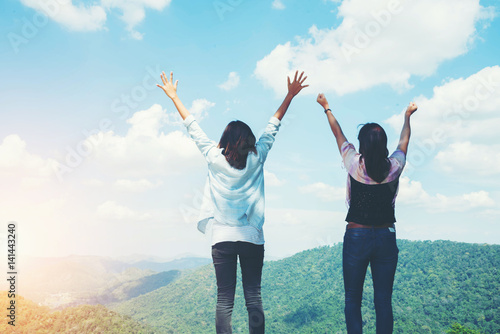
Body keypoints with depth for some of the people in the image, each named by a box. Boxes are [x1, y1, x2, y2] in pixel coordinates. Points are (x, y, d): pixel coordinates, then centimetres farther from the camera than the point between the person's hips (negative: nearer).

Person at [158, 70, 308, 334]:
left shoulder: (215, 158, 0)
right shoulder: (256, 159, 1)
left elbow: (193, 128, 9)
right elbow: (273, 126, 8)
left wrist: (173, 96, 18)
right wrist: (290, 95, 15)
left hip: (222, 237, 0)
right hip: (252, 237, 0)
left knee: (224, 299, 0)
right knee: (253, 297, 3)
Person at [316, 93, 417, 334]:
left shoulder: (354, 164, -9)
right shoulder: (395, 167, -4)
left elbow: (338, 132, 7)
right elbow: (404, 140, 18)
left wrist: (327, 108, 24)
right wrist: (407, 116, 37)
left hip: (356, 236, -2)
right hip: (386, 237, 2)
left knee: (353, 299, 7)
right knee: (384, 300, 7)